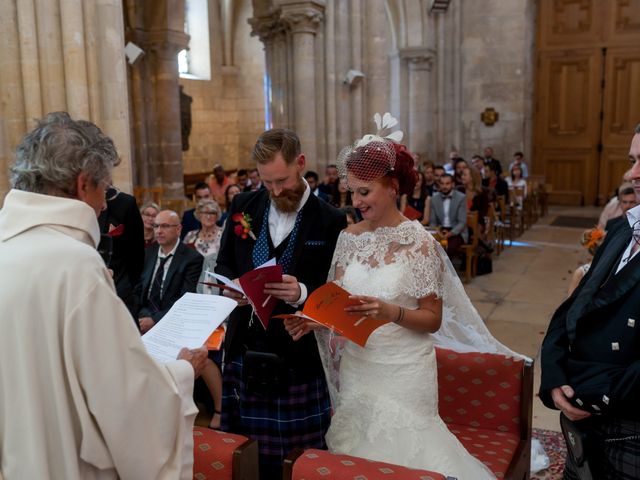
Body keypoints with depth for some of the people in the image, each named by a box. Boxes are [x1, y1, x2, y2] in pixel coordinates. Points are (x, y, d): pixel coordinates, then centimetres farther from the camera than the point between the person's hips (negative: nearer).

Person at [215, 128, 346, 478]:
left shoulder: (330, 221, -6)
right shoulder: (243, 206, 6)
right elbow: (223, 265, 13)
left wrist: (302, 293, -23)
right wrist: (231, 286, -8)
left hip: (297, 358, -3)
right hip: (243, 349, 4)